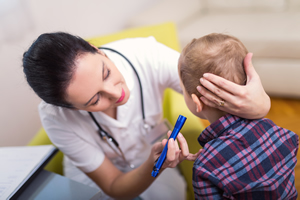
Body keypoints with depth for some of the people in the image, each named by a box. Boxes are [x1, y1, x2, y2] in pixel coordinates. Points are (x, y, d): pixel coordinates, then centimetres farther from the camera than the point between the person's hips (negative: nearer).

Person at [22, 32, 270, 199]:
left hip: (151, 153, 2)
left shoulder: (145, 54, -33)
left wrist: (259, 103, -52)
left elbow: (224, 88, -29)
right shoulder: (56, 117, -32)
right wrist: (154, 165, -43)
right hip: (94, 174, -1)